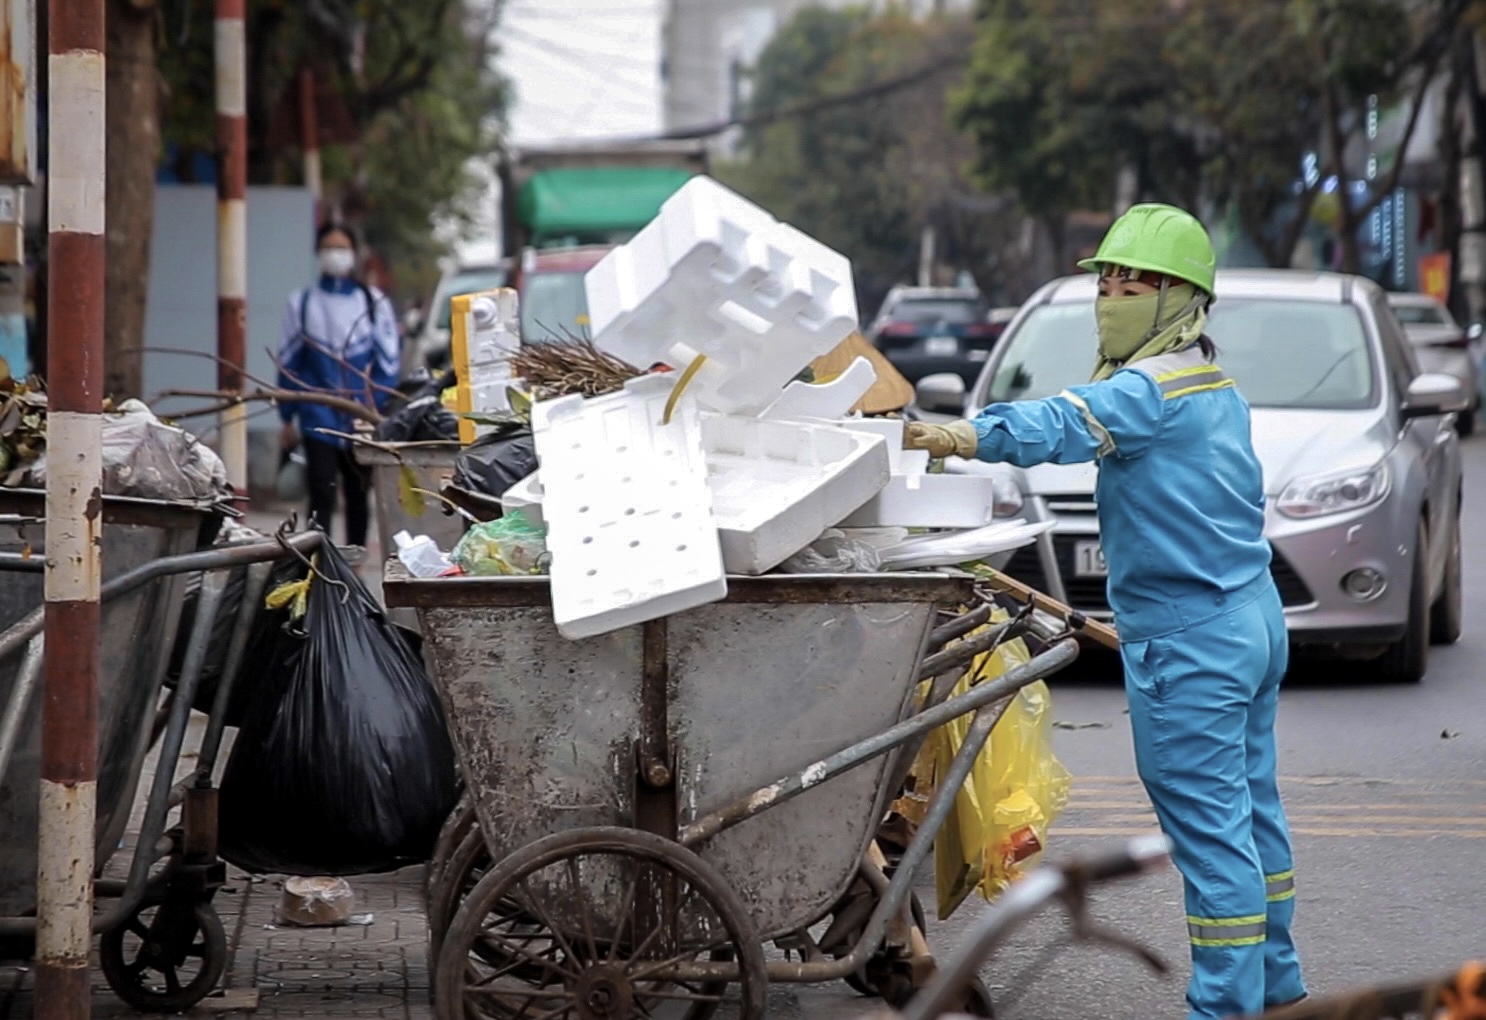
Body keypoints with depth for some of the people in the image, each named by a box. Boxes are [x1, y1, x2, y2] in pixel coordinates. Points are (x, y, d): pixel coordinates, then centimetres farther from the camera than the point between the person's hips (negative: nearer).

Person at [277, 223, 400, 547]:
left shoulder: (374, 302, 5)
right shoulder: (301, 303, 7)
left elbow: (388, 362, 4)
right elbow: (288, 362, 9)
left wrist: (380, 411, -6)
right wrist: (287, 419, 6)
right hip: (319, 418, -1)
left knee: (357, 494, 9)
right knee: (322, 495, -10)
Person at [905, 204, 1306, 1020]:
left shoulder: (1149, 390, -16)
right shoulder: (1217, 390, 15)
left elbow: (1062, 426, -32)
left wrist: (961, 436, -42)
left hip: (1191, 639, -10)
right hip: (1253, 617, 10)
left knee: (1209, 824, -7)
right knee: (1250, 808, 17)